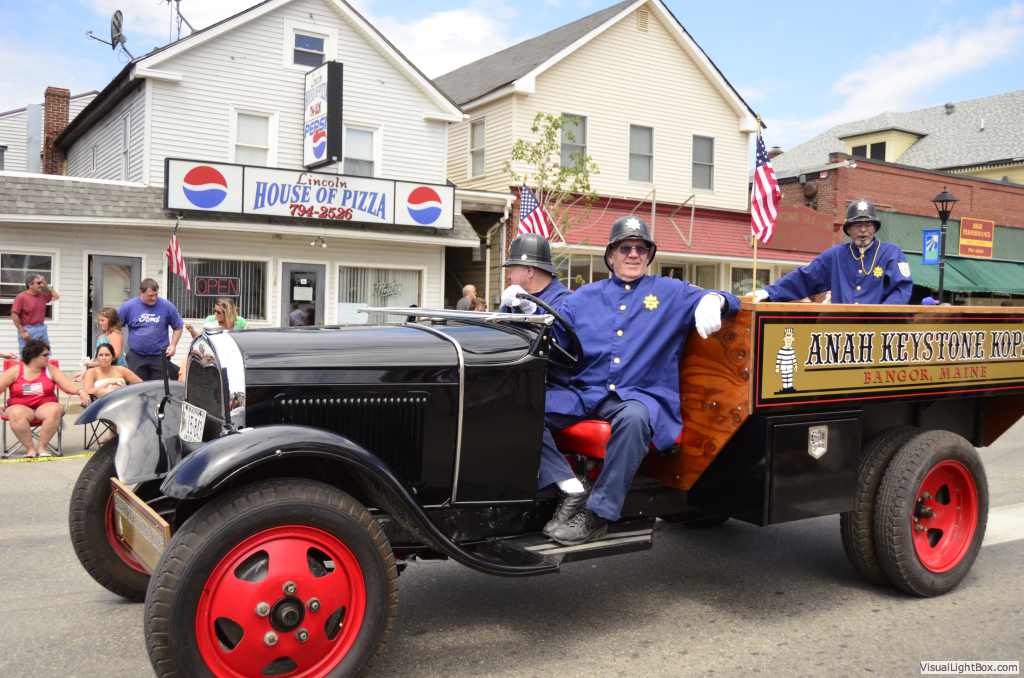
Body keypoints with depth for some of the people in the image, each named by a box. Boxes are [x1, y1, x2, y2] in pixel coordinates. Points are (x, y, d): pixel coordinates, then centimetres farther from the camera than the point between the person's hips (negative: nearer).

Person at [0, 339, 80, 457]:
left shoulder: (50, 370, 5)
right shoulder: (15, 371, 2)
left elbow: (70, 387, 0)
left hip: (45, 406, 1)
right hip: (20, 407, -1)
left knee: (55, 410, -34)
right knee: (16, 414, -36)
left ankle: (42, 446, -20)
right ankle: (30, 448, -22)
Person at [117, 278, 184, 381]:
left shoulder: (167, 306, -1)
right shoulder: (128, 306, -1)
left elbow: (178, 327, 9)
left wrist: (173, 345, -2)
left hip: (160, 356, 0)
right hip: (136, 357, 0)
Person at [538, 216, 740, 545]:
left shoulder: (671, 293, 16)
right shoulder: (584, 297, 20)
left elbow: (725, 300, 11)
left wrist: (711, 300, -14)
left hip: (640, 395, -2)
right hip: (582, 393, 2)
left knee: (634, 417, -39)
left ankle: (598, 512, -27)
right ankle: (572, 490, -25)